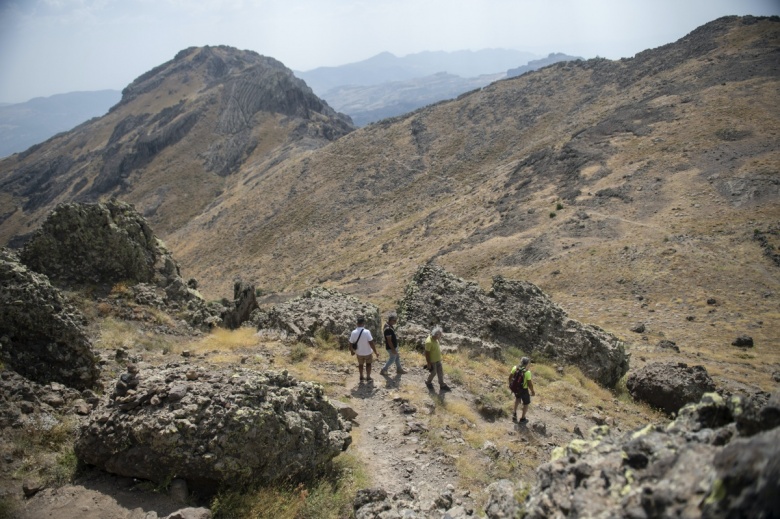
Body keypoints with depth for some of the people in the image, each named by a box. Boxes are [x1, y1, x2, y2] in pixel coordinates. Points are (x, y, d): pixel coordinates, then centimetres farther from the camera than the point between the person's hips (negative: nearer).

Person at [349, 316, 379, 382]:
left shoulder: (353, 333, -17)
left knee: (360, 364, 27)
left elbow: (351, 344, -9)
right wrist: (376, 352, -14)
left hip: (359, 353, 2)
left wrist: (352, 351, 10)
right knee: (368, 364, 24)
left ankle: (361, 377, 37)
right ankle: (368, 377, 32)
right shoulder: (367, 332, -26)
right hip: (367, 352, -2)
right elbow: (371, 343, -25)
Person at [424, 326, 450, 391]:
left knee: (440, 372, 16)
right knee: (433, 373, 11)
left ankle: (442, 385, 31)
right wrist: (429, 364, -20)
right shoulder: (429, 342, -33)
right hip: (432, 361, -8)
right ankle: (428, 382, 38)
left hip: (438, 359, 8)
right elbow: (427, 353, -26)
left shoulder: (435, 339, -6)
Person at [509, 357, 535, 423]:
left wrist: (510, 384, 18)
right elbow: (529, 383, -22)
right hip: (523, 389, -5)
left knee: (517, 398, 36)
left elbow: (510, 377, -1)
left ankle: (514, 413, 35)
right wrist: (532, 391, -6)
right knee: (526, 403, 20)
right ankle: (523, 418, 31)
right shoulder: (527, 372, -29)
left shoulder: (515, 368, -14)